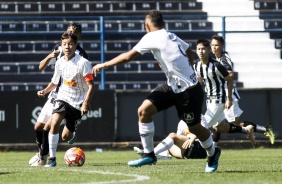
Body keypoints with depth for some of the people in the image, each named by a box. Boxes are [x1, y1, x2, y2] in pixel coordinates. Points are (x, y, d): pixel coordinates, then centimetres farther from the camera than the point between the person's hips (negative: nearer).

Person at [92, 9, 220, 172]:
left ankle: (213, 153, 34)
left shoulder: (153, 37, -16)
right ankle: (149, 154, 2)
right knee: (144, 110, -5)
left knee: (194, 127, 6)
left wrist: (104, 65, -6)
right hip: (172, 86, 9)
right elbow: (190, 53, 20)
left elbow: (128, 56, -14)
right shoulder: (172, 37, 7)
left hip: (188, 90, -9)